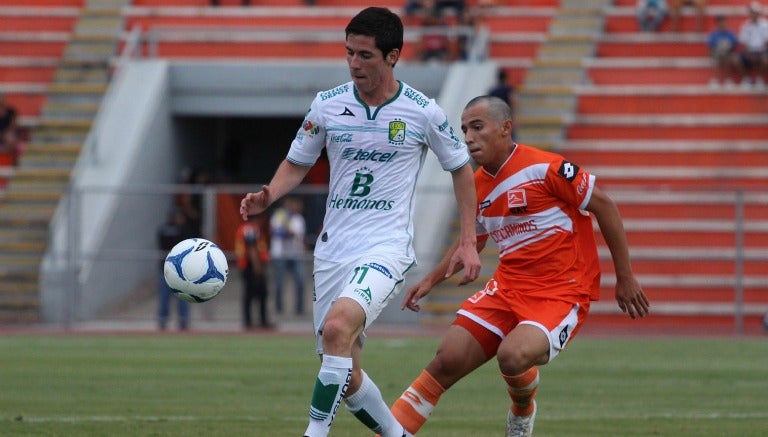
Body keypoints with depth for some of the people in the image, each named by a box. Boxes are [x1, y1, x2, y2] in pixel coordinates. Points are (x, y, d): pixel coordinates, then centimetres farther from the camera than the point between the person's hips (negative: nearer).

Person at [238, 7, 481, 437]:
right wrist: (268, 196, -8)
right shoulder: (327, 105, 2)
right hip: (333, 251, 4)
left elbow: (461, 168, 9)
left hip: (387, 247, -4)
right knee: (345, 378, 6)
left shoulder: (423, 112, -4)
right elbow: (297, 163, 13)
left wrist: (468, 241, 4)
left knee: (337, 327, -31)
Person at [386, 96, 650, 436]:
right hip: (507, 288, 6)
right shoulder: (478, 187, 8)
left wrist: (625, 278, -4)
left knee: (513, 355, -30)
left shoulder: (544, 168, -14)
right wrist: (430, 280, 17)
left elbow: (603, 205, -8)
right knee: (448, 359, -8)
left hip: (562, 293, -6)